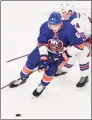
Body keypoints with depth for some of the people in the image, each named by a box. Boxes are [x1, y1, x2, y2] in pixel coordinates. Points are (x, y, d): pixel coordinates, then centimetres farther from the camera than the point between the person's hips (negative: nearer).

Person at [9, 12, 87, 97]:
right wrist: (43, 58, -30)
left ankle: (43, 85, 19)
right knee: (31, 63, 5)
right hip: (45, 48, 3)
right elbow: (41, 44, -19)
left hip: (60, 53, -2)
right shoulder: (45, 27, -29)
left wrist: (65, 55, -29)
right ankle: (23, 78, 34)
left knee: (50, 70, -12)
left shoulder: (69, 29, -37)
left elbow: (80, 46, -31)